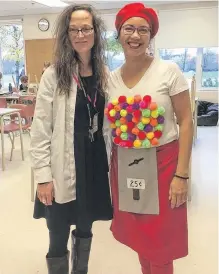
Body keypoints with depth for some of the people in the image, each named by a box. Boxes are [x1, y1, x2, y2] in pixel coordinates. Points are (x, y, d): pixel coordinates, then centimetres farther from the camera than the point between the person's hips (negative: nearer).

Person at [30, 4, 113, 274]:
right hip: (63, 172, -3)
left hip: (94, 167, 4)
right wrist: (43, 177, -12)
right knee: (58, 241, 9)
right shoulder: (54, 75, -7)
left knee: (84, 231, 21)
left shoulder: (106, 75, 4)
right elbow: (40, 131, -9)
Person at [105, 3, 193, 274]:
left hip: (162, 164, -3)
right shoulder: (111, 78, 4)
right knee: (138, 238, 16)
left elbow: (185, 122, -8)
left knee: (159, 245, 4)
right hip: (125, 166, 4)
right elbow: (112, 126, 10)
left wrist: (181, 174, -12)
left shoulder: (169, 71, -7)